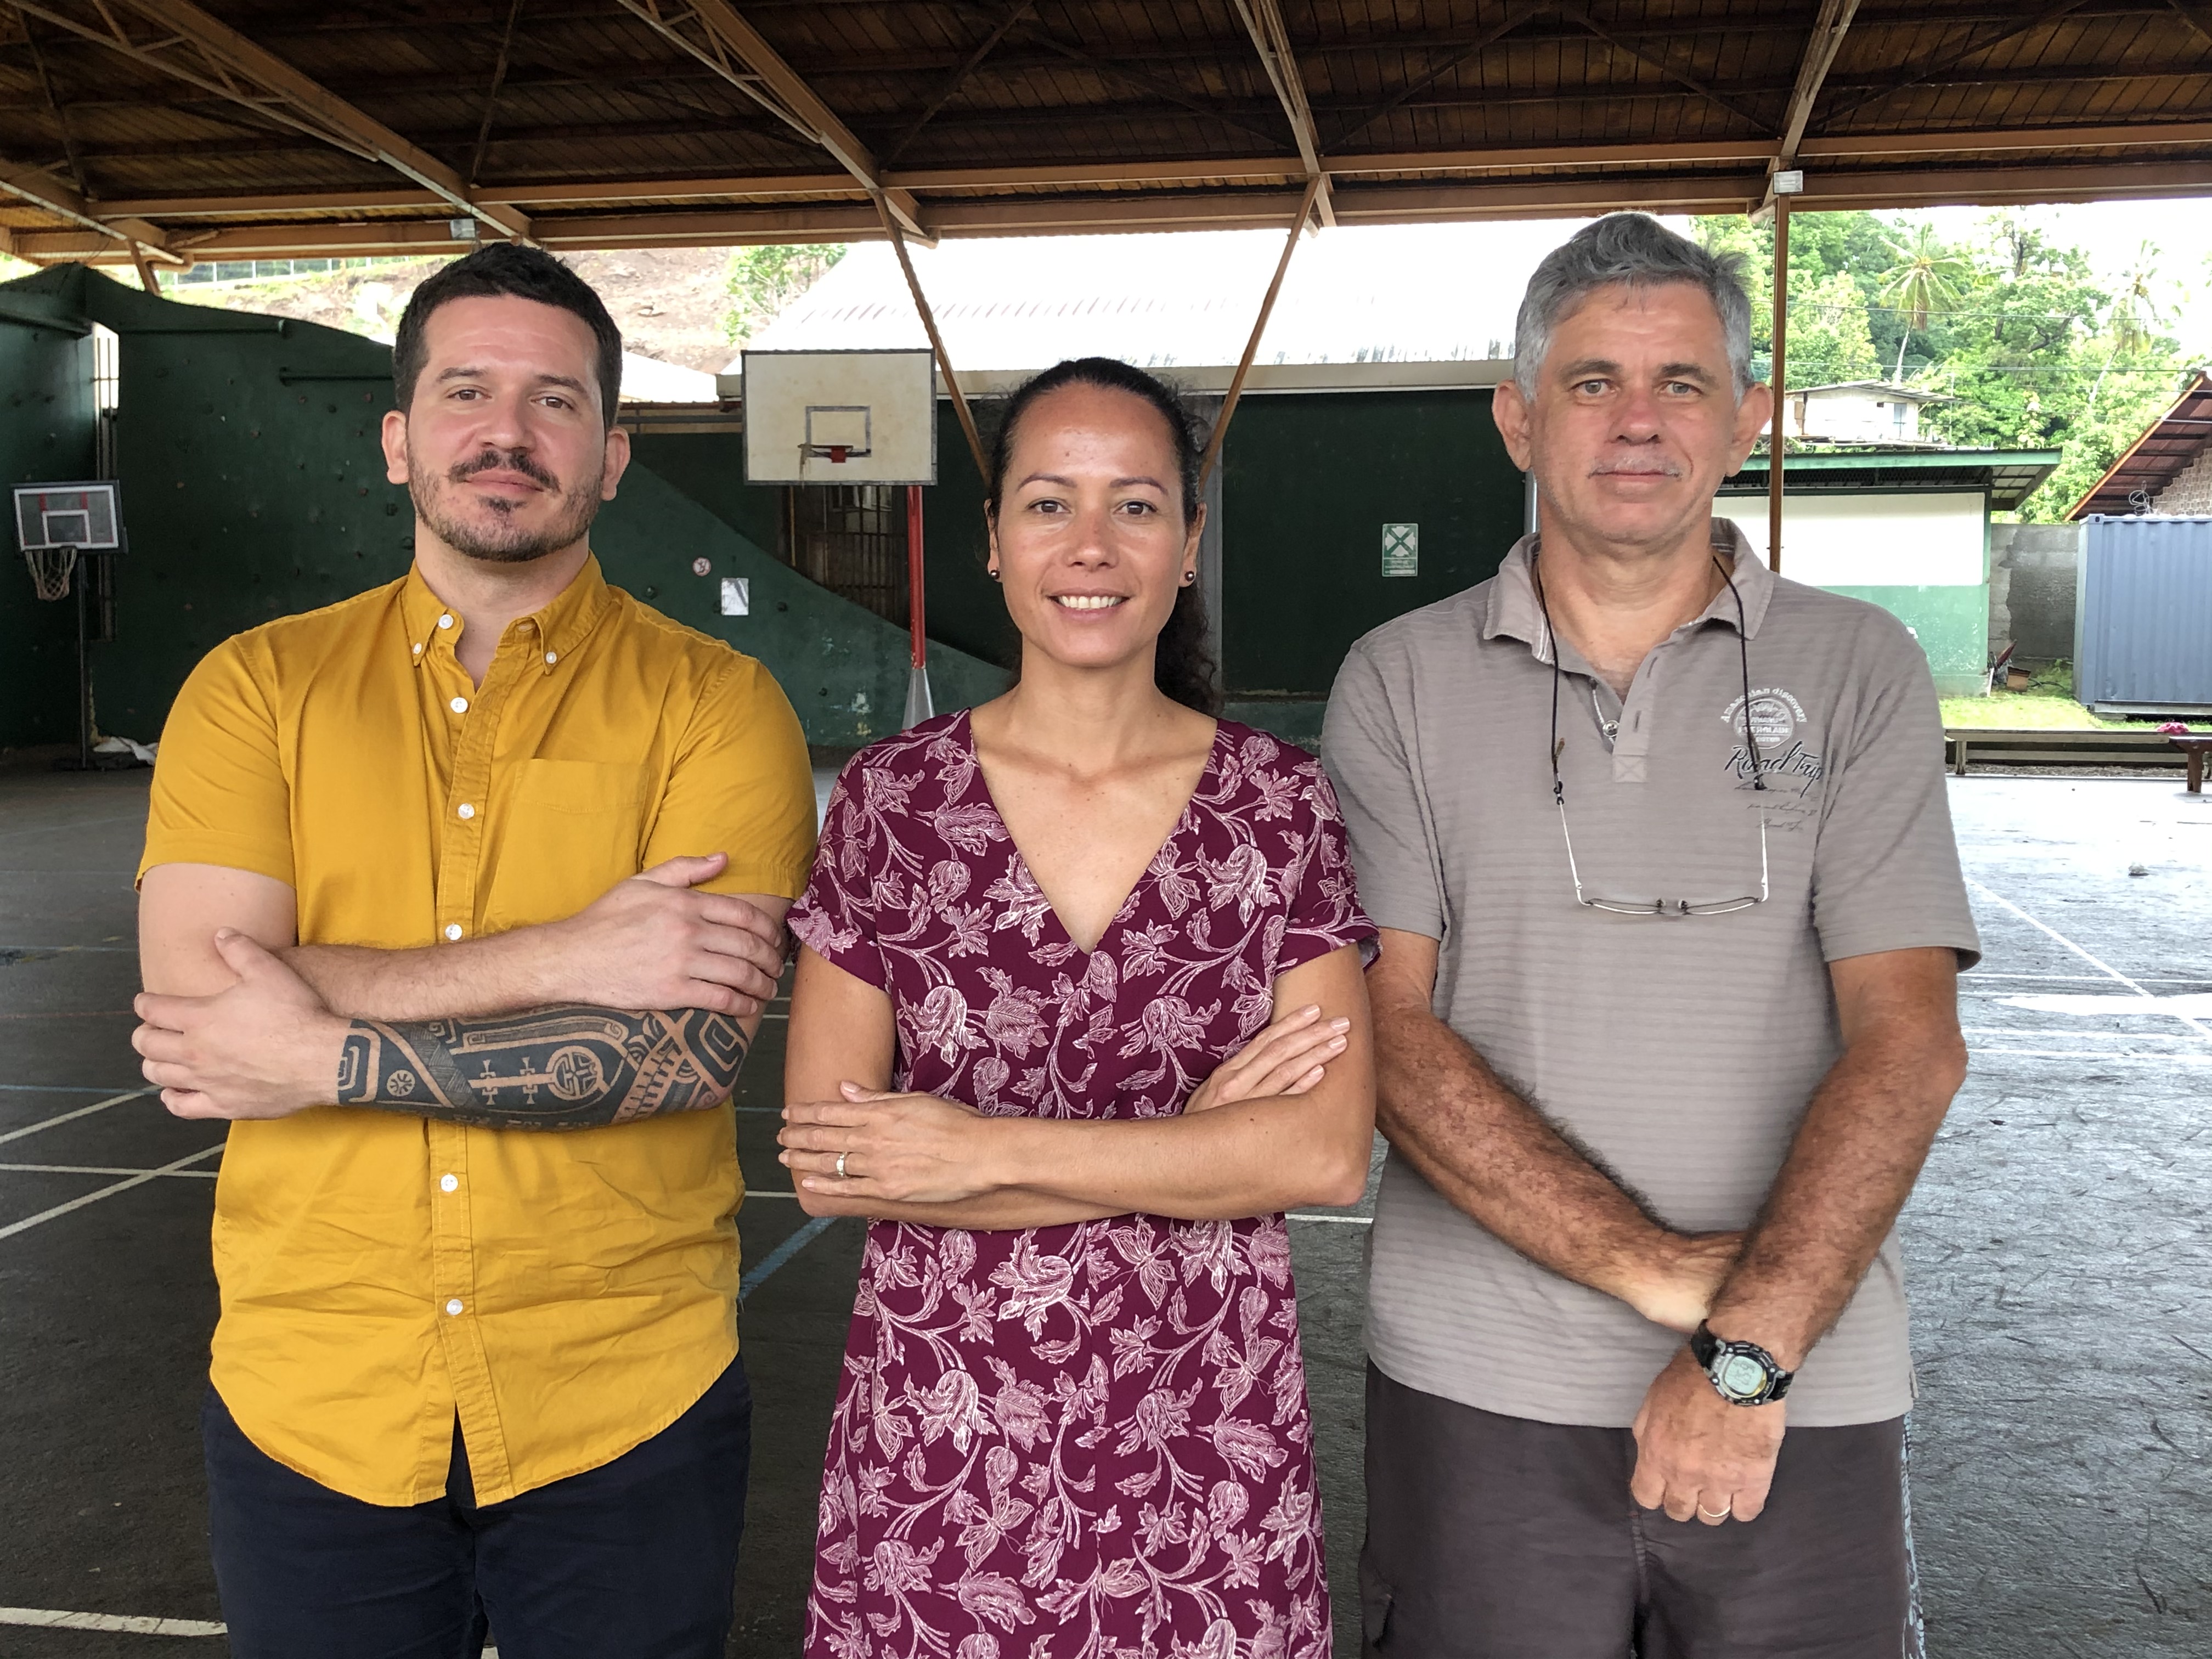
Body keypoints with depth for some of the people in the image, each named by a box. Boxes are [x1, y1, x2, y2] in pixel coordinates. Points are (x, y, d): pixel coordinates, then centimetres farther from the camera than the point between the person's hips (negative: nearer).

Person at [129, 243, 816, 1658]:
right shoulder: (257, 689, 1)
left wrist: (331, 1058, -17)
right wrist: (562, 959, -20)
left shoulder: (714, 704, -5)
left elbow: (691, 1047, -17)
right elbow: (198, 1007, -13)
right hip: (309, 1410, 2)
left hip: (625, 1417, -1)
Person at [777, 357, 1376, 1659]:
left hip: (1205, 1448, 0)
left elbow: (1330, 1151, -11)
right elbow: (828, 1163, -8)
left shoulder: (1280, 804, -3)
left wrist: (989, 1150, -15)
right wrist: (1183, 1147, -13)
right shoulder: (889, 800, -3)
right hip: (936, 1447, 0)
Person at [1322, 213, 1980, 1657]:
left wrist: (1749, 1348, -18)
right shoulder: (1402, 682, 1)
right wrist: (1654, 1268, -15)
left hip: (1806, 1401, 0)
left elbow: (1907, 1042, -7)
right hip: (1478, 1390, 0)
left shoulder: (1855, 669, 0)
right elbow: (1390, 1028, -7)